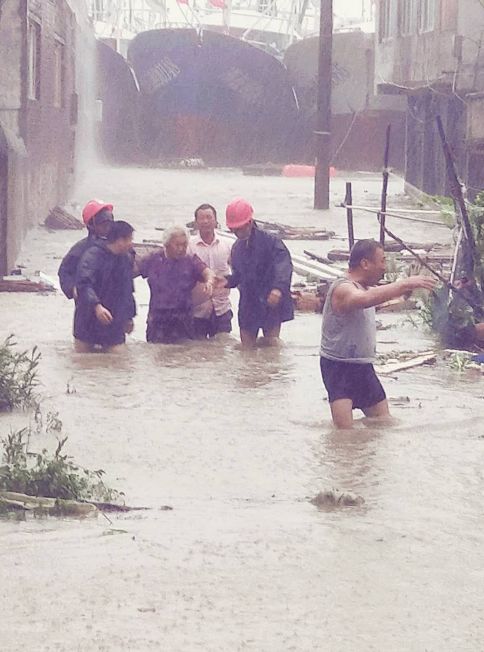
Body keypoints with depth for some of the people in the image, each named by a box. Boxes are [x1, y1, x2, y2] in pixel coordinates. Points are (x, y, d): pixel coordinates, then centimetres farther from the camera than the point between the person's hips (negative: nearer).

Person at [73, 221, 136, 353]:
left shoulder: (126, 260, 9)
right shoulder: (93, 256, -14)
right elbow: (83, 283, -29)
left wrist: (129, 317, 27)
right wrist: (97, 306, -42)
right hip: (89, 326, -5)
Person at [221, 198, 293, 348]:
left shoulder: (270, 242, -13)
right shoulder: (237, 247, 11)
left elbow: (284, 265, -27)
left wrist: (278, 288, -44)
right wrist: (228, 282, 1)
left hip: (271, 306, -6)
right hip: (248, 307, 6)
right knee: (246, 348, 7)